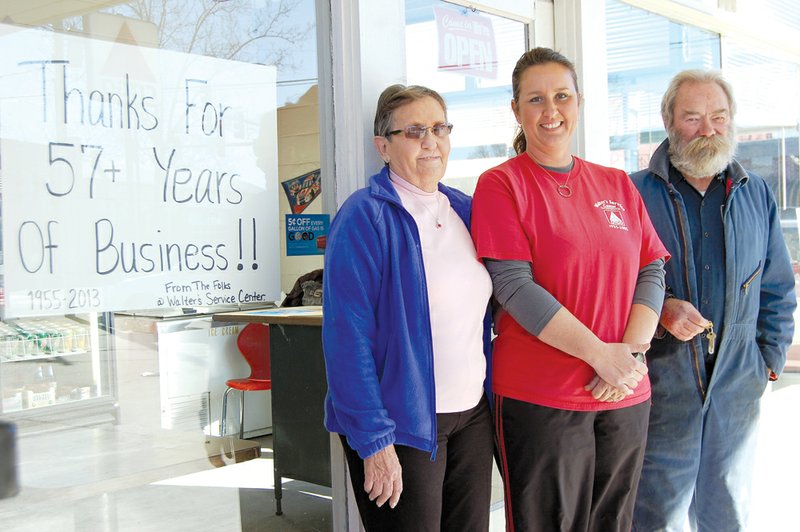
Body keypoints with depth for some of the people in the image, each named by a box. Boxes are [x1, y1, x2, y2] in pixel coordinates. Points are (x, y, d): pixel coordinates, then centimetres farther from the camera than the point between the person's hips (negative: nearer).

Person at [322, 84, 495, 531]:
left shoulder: (465, 210, 8)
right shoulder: (366, 217, -11)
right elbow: (347, 335, -16)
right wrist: (374, 441, -18)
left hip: (473, 416, 6)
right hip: (401, 426, -6)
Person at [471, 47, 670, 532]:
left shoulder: (617, 185, 11)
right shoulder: (501, 185, -4)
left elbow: (652, 272, 7)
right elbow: (514, 287, -14)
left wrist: (634, 352, -10)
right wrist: (601, 354, -17)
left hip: (626, 396, 5)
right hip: (540, 399, -5)